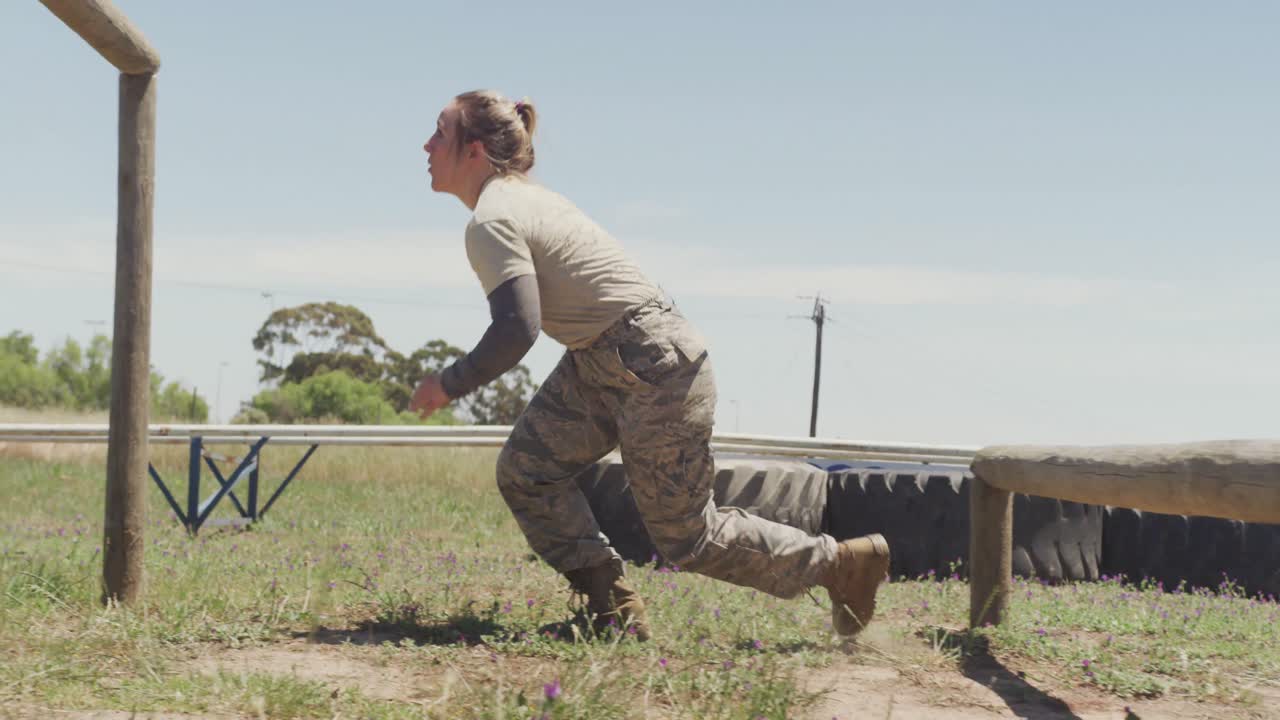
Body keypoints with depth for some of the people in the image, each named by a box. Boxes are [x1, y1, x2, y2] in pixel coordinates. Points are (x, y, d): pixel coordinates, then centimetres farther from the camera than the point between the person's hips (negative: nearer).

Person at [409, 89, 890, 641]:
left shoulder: (492, 223, -19)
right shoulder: (520, 197, 10)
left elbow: (517, 330, -29)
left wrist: (450, 384, -16)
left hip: (655, 369, -10)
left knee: (687, 536, 1)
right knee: (524, 470, 4)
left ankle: (843, 563, 15)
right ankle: (614, 610, 8)